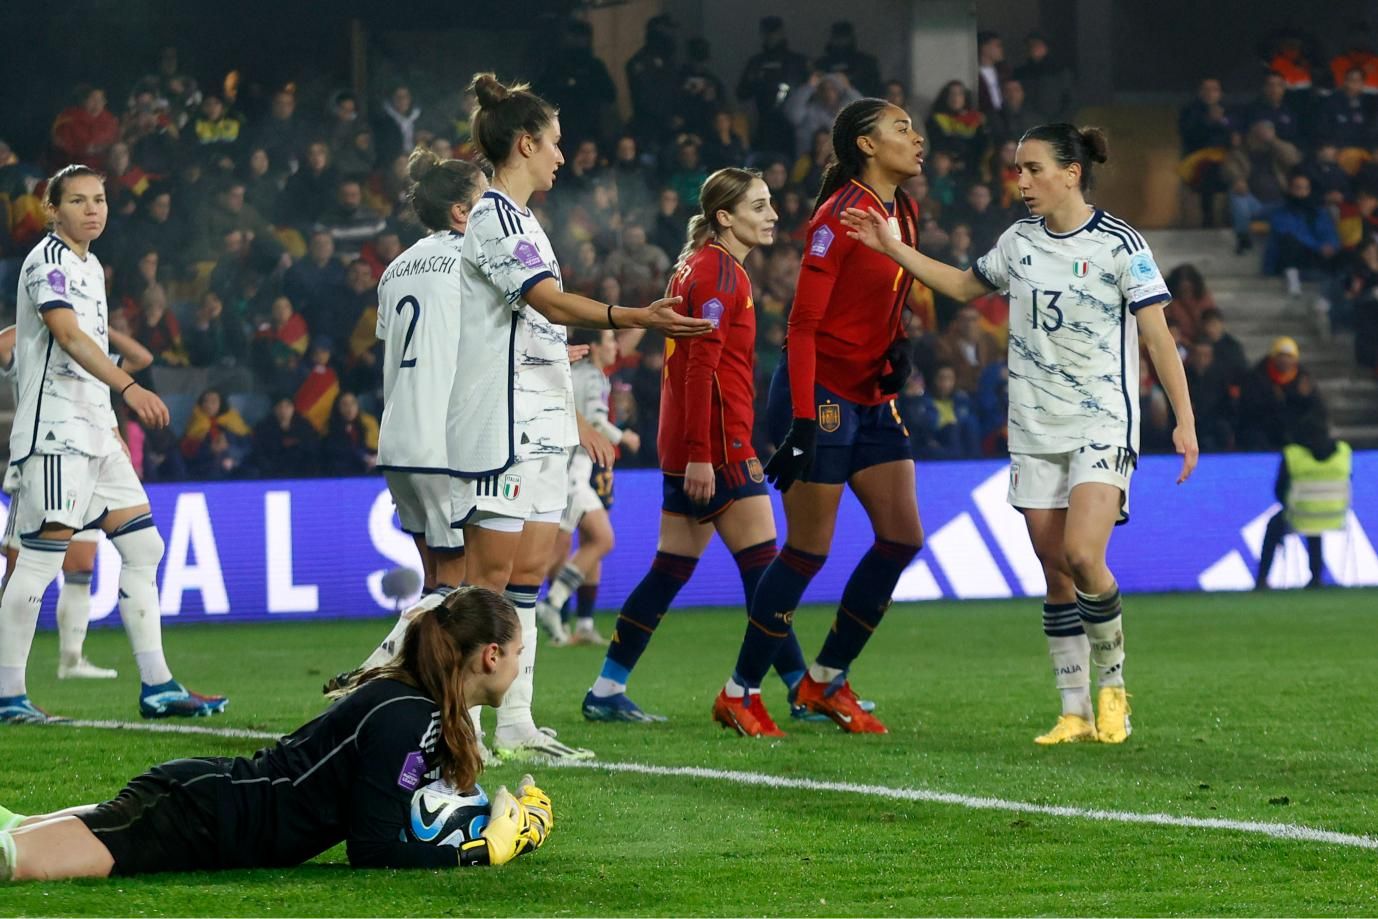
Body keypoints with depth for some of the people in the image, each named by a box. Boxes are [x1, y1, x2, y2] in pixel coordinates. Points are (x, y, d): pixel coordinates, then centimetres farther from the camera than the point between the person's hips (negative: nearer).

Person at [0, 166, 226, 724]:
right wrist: (129, 389, -35)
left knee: (142, 550, 7)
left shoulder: (91, 267, 19)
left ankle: (156, 688, 10)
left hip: (94, 430, 10)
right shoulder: (47, 262, -10)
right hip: (53, 432, -10)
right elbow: (68, 336, -25)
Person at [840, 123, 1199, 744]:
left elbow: (1157, 336, -6)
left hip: (1103, 425, -5)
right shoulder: (1020, 242, 9)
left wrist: (1184, 419, -11)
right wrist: (890, 247, 20)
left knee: (1082, 556, -21)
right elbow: (964, 286, 26)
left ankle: (1112, 683, 0)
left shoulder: (1120, 245, -7)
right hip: (1034, 431, 5)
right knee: (1055, 574, 3)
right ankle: (1076, 713, 8)